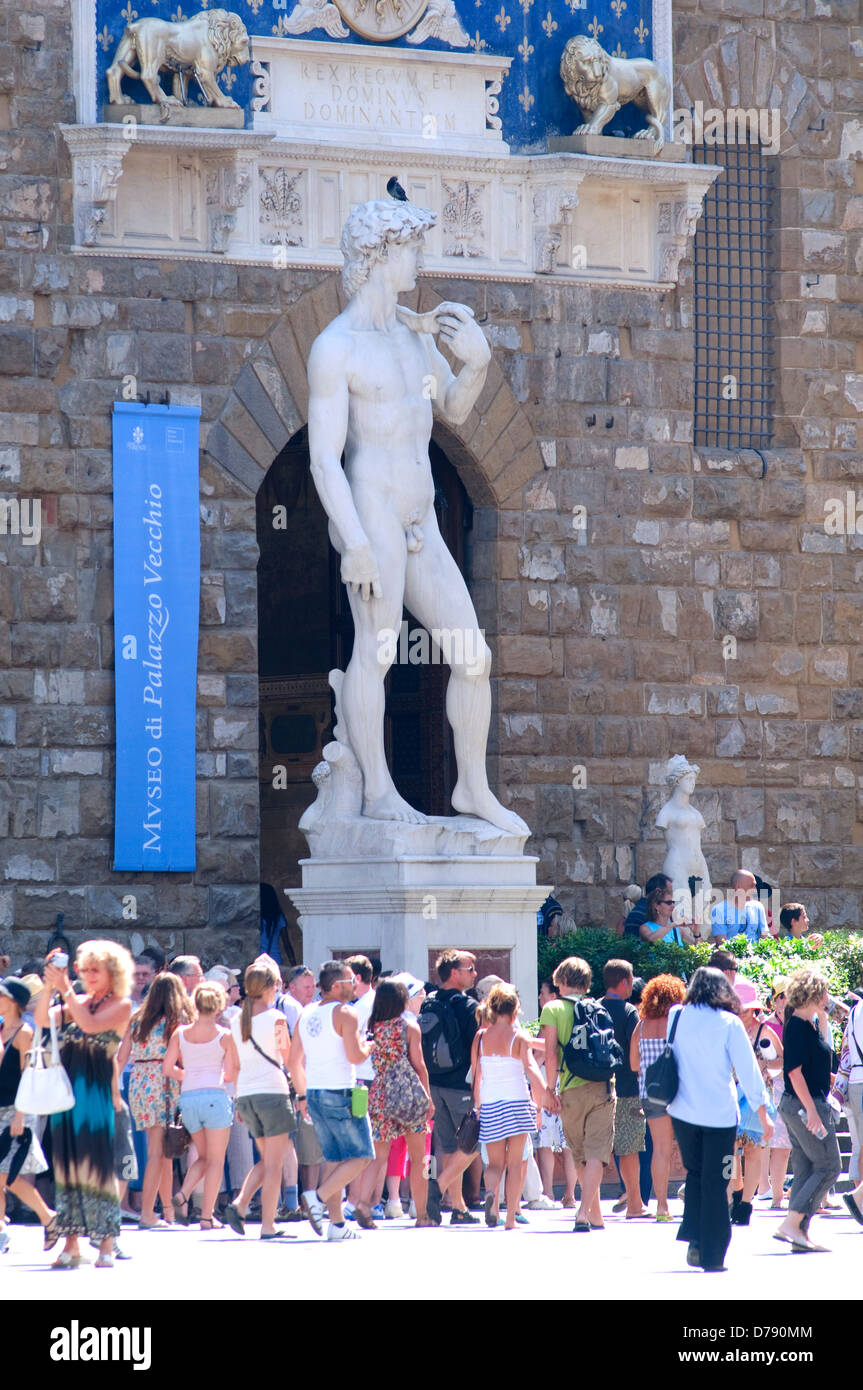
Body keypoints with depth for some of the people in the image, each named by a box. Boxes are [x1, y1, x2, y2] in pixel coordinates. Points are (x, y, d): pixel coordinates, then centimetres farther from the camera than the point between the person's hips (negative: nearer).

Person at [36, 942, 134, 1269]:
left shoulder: (120, 1005, 0)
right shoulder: (75, 1003, 16)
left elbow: (90, 1024, -17)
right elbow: (43, 1020, 3)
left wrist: (65, 989, -14)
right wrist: (49, 986, -9)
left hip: (97, 1091, -6)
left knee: (97, 1164, -6)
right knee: (66, 1165, 5)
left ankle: (106, 1245, -2)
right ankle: (71, 1244, 8)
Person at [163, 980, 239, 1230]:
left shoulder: (181, 1033, 5)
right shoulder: (224, 1035, -4)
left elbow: (167, 1068, 3)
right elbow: (232, 1075, -3)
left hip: (187, 1097, 4)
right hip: (214, 1096, -4)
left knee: (203, 1157, 20)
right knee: (215, 1160, 4)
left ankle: (183, 1193, -4)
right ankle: (207, 1216, -1)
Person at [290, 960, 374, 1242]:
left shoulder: (307, 1014, 12)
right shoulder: (345, 1013, -10)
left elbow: (294, 1059, 14)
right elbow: (355, 1056, -18)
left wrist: (302, 1094, 21)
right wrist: (367, 1047, 4)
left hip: (314, 1092, 8)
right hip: (339, 1093, -8)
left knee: (335, 1159, 12)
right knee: (361, 1156, 0)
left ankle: (337, 1223, 9)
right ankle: (318, 1198, -15)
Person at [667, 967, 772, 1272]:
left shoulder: (676, 1017, 0)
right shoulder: (729, 1023, -7)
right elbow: (747, 1069, -6)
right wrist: (762, 1111, 1)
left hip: (683, 1112, 3)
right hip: (720, 1114, -3)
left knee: (695, 1174, 17)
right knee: (715, 1184, 2)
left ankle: (694, 1240, 2)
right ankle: (712, 1255, 2)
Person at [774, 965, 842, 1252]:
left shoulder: (809, 1024, 14)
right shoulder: (798, 1025, -15)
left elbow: (824, 1053, 30)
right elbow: (795, 1070, -21)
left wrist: (824, 1020, 22)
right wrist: (811, 1109, -23)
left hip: (795, 1106, 10)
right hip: (806, 1104, -10)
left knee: (805, 1171, 10)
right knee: (829, 1166, -7)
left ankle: (800, 1232, 9)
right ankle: (791, 1225, -11)